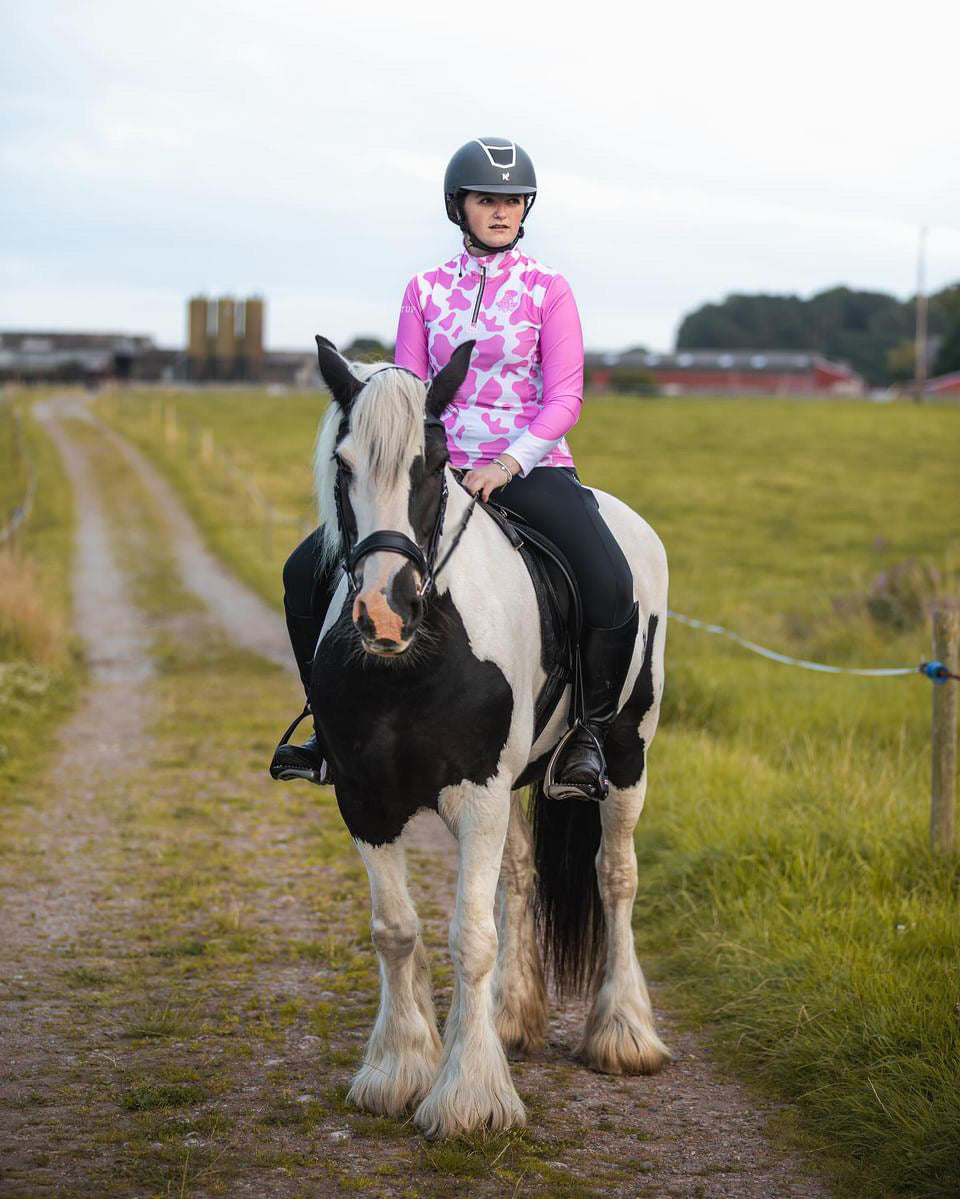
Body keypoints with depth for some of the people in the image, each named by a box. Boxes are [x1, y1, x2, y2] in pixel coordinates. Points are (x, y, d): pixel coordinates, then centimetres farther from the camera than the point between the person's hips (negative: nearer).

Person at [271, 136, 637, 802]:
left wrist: (508, 463, -19)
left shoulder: (548, 289, 2)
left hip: (532, 466, -3)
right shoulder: (426, 290, 10)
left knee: (612, 588, -30)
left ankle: (590, 730, -7)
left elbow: (565, 396, -5)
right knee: (307, 570, -9)